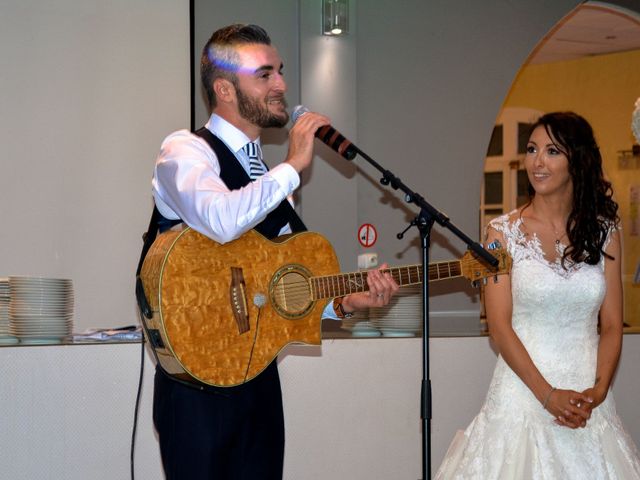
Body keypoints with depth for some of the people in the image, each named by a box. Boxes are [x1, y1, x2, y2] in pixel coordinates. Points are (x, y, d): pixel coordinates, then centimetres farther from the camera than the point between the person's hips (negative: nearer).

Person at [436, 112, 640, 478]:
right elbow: (499, 326, -6)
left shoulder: (604, 231, 5)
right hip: (524, 391, -2)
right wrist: (548, 395, -14)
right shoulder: (505, 232, -1)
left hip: (589, 400, 2)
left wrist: (599, 390, -12)